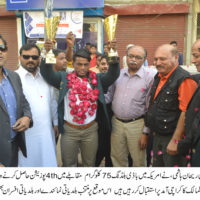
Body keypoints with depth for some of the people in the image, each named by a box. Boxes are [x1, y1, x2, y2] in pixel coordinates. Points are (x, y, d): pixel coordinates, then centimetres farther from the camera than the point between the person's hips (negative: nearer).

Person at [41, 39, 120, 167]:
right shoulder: (65, 78, -2)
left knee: (90, 163, 19)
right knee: (69, 163, 17)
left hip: (90, 129, 1)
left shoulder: (97, 79, -1)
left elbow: (113, 75, -12)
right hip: (69, 129, 0)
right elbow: (48, 74, -13)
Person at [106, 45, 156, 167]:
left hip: (137, 124, -4)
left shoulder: (150, 76, -9)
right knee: (117, 159, 18)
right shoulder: (118, 73, 6)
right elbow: (110, 95, 14)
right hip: (117, 122, 4)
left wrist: (146, 132, -9)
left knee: (139, 161, 11)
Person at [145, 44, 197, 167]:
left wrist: (175, 141, -22)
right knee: (157, 166, 20)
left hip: (173, 138, -8)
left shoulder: (184, 80, -19)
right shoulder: (158, 77, 8)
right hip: (158, 136, 8)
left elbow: (185, 113, -23)